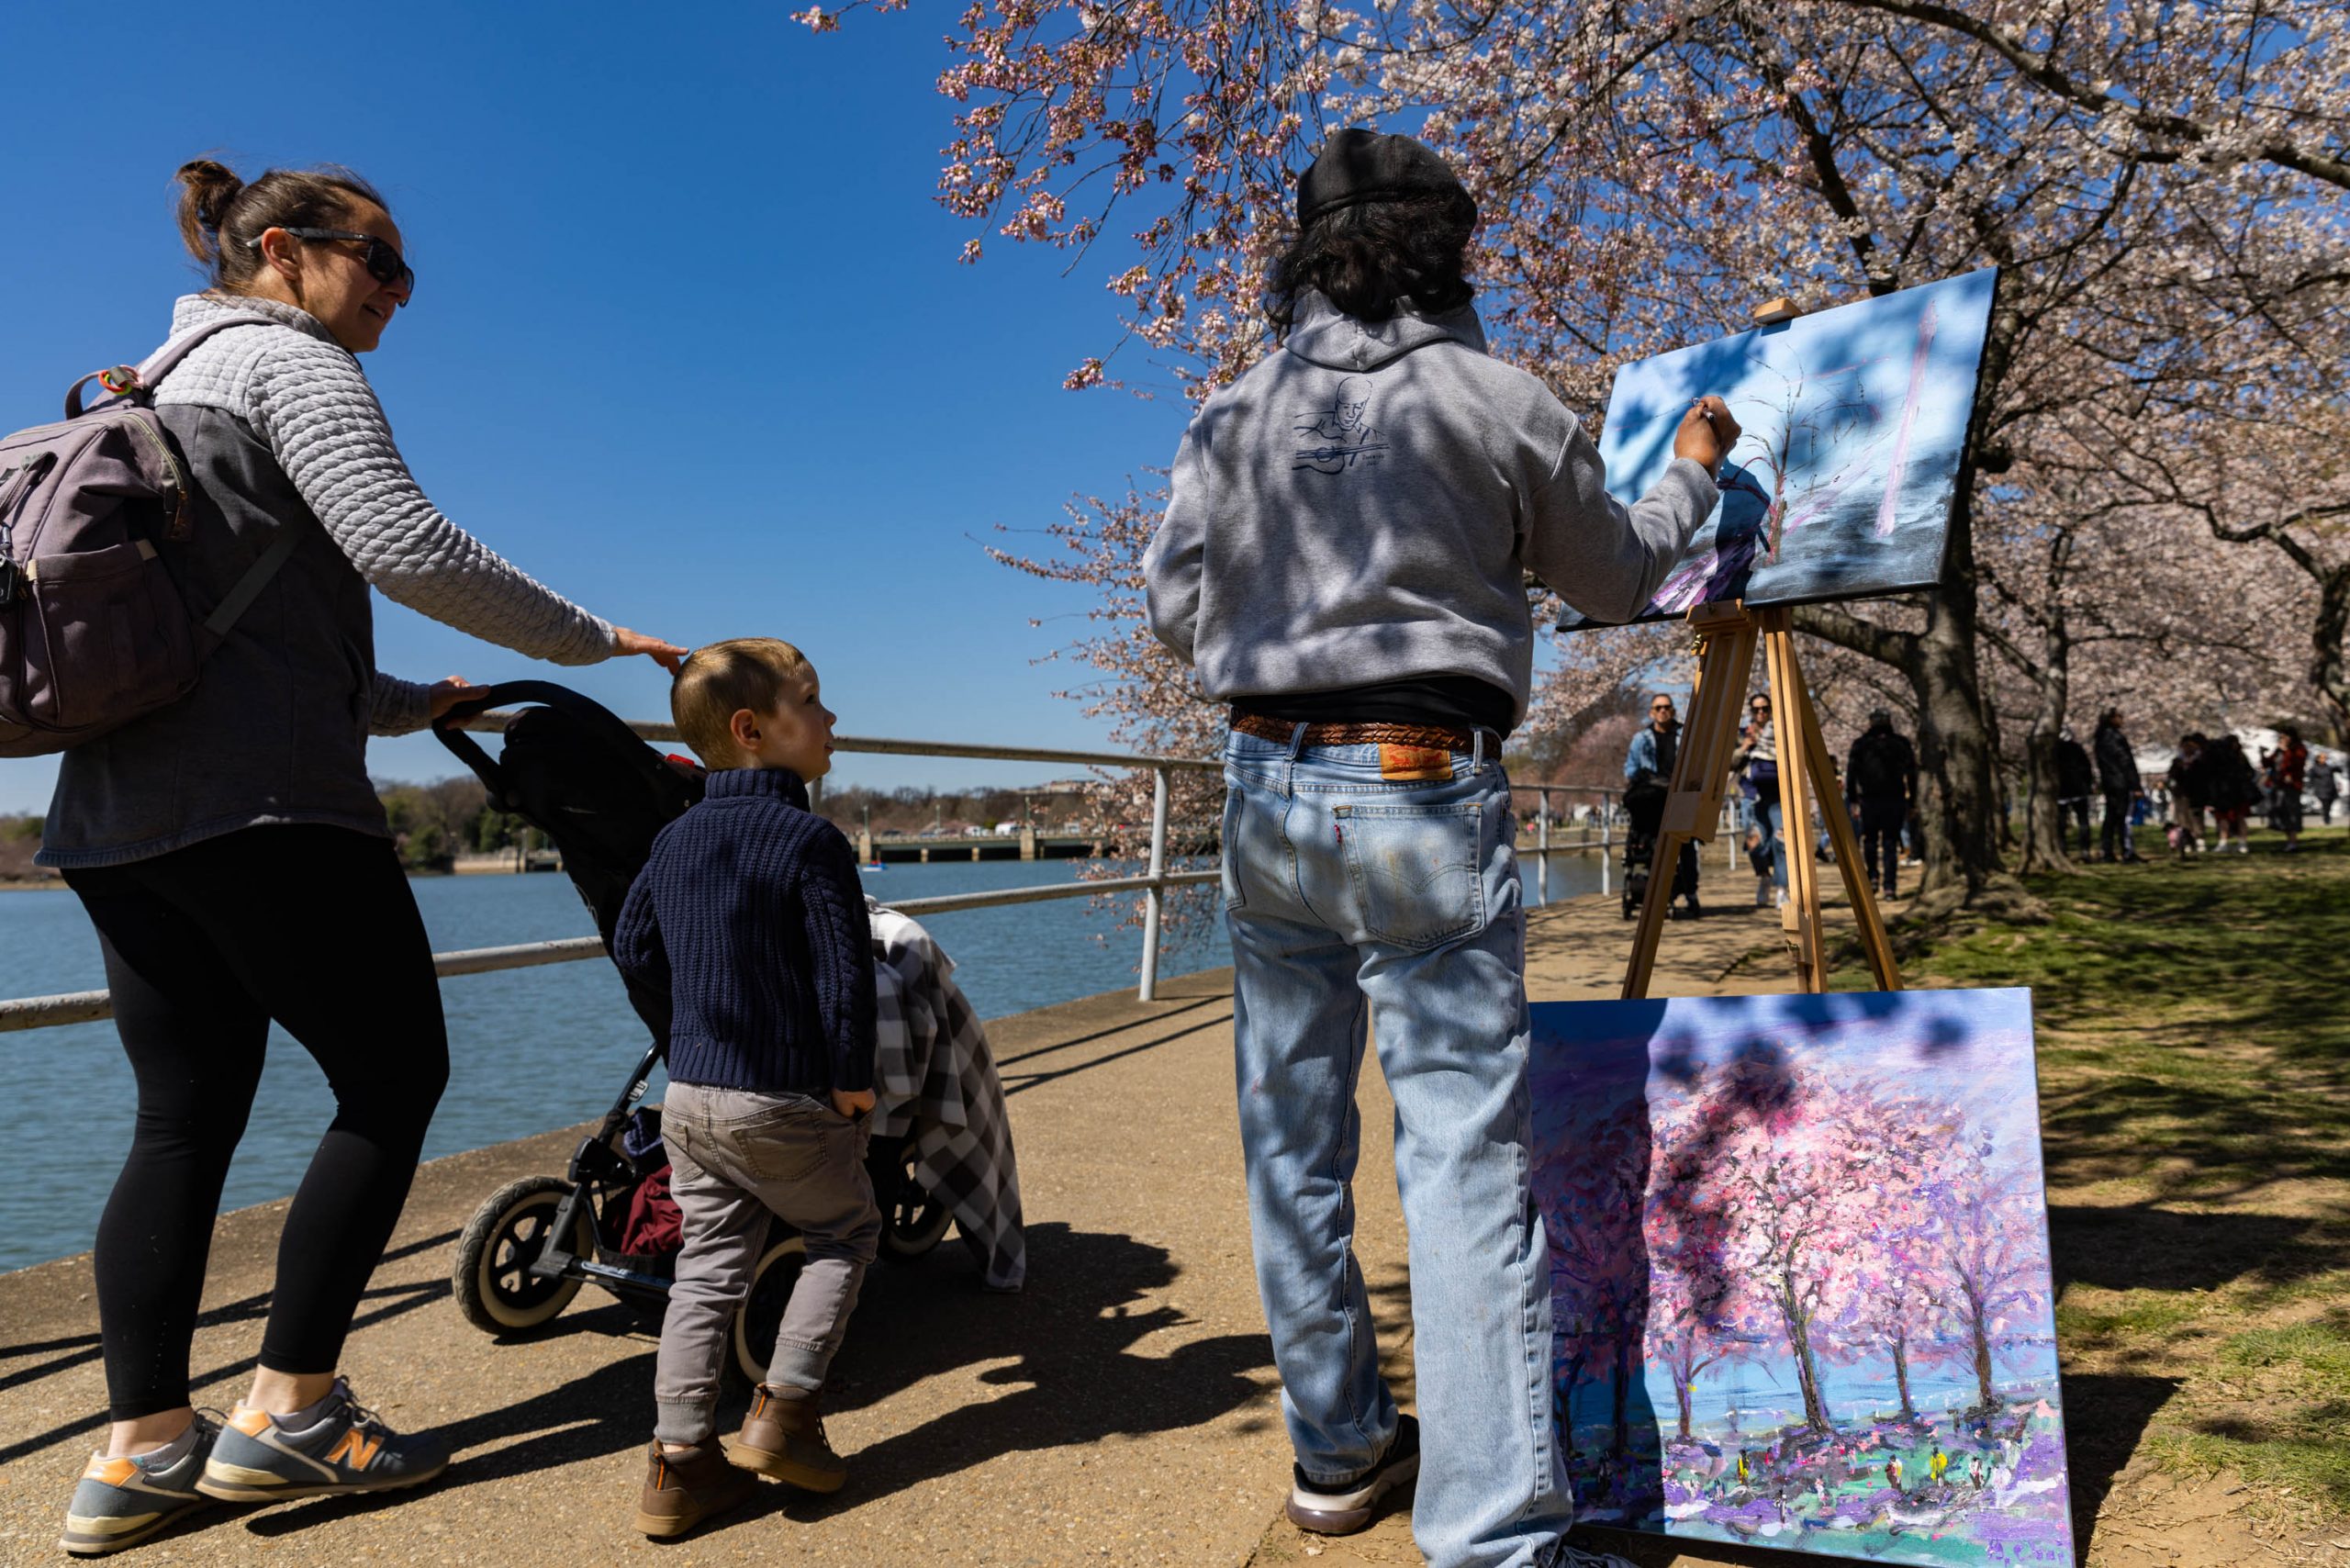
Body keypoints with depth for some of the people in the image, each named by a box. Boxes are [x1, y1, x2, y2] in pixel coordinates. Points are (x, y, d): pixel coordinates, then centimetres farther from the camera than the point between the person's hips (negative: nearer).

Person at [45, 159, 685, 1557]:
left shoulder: (161, 390, 28)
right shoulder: (288, 361, -1)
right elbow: (404, 548, -17)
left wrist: (417, 704, 26)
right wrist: (594, 639, -7)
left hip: (116, 812, 10)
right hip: (260, 801, -9)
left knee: (185, 1118, 10)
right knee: (397, 1078, 0)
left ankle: (142, 1452, 12)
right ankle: (288, 1414, 4)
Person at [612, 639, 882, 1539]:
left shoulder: (674, 840, 7)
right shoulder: (810, 839, -16)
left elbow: (633, 948, 14)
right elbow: (845, 974, -19)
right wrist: (851, 1079, -8)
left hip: (690, 1094, 7)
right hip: (787, 1101, -6)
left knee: (710, 1262, 13)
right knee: (845, 1234, 15)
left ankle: (680, 1461, 13)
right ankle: (782, 1412, 10)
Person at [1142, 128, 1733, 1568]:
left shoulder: (1233, 418, 8)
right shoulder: (1501, 402, 1)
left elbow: (1179, 607, 9)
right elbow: (1617, 577, 13)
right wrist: (1691, 472, 31)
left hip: (1268, 789, 4)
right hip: (1426, 797, -4)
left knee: (1293, 1139, 14)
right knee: (1467, 1150, -2)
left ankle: (1338, 1452, 27)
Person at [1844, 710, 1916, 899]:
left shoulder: (1860, 745, 3)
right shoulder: (1901, 743, 6)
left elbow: (1851, 772, -1)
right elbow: (1911, 772, 4)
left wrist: (1851, 798, 2)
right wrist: (1912, 798, 6)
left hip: (1869, 800, 0)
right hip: (1895, 800, 1)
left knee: (1869, 839, 17)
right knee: (1891, 842, 2)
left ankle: (1872, 876, 4)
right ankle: (1890, 886, -4)